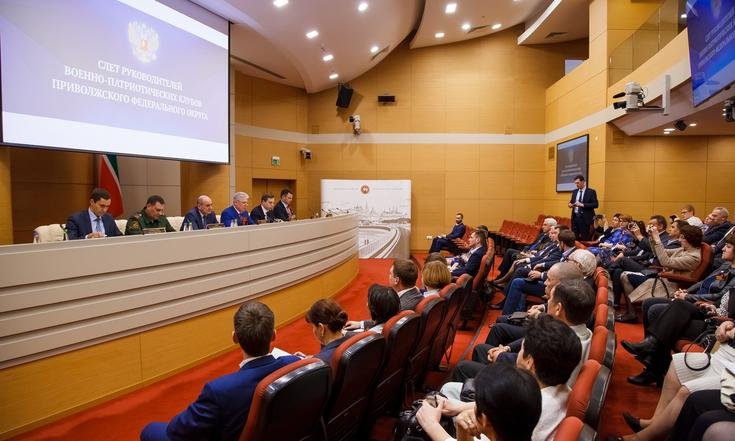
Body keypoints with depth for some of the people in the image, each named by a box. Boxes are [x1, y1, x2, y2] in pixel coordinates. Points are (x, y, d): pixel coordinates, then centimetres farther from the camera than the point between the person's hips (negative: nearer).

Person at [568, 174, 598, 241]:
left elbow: (595, 204, -11)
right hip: (575, 217, 5)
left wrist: (582, 205, -21)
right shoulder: (574, 192, 14)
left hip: (585, 218, -5)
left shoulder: (591, 192, -4)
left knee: (585, 239, -4)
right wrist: (570, 204, -2)